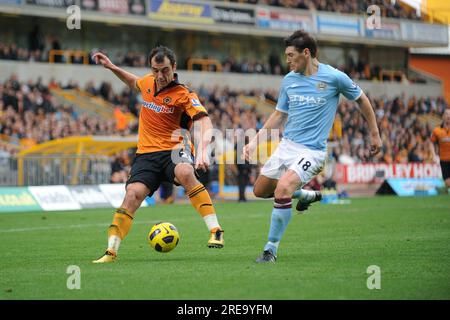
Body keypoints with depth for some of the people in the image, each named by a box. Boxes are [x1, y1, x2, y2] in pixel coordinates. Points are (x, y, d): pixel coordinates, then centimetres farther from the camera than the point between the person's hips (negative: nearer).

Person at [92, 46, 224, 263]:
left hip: (173, 150, -4)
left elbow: (204, 122, -24)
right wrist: (112, 68, 23)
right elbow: (135, 83, 34)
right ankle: (111, 251, -11)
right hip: (146, 153, 4)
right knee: (133, 193, -17)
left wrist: (202, 151, -41)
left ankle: (215, 231, -35)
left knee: (185, 173, -37)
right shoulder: (148, 82, 8)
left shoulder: (184, 96, -11)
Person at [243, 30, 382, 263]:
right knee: (260, 190, 12)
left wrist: (374, 134, 11)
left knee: (282, 189, -27)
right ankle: (307, 195, 35)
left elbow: (361, 99, 6)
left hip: (311, 150, -7)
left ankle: (271, 249, -15)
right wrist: (255, 141, 7)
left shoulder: (334, 77, -11)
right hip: (286, 145, 7)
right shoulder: (289, 80, 3)